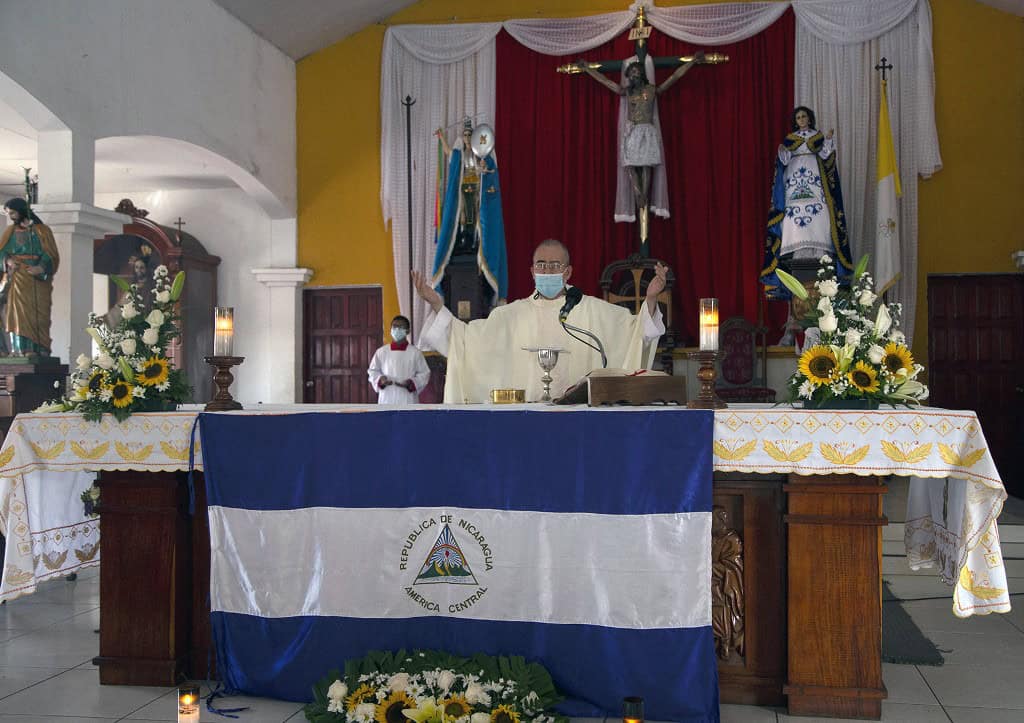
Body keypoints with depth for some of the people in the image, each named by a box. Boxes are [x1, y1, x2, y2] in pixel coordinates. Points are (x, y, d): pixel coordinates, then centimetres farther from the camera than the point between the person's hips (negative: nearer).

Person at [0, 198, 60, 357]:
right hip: (17, 278, 3)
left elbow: (51, 255, -2)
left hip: (37, 279, -3)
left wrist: (41, 268, -19)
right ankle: (19, 348, -13)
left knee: (36, 313, -9)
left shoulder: (42, 230, 5)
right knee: (17, 311, -8)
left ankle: (37, 349, -13)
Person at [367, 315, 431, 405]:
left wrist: (411, 383, -14)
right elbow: (372, 371, 13)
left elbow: (424, 374, 3)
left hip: (408, 401, -1)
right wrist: (380, 379, -8)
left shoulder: (415, 353, 0)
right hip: (387, 400, 1)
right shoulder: (381, 352, 6)